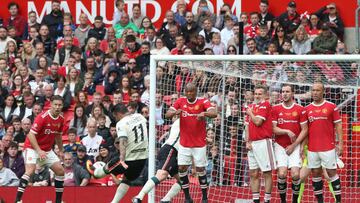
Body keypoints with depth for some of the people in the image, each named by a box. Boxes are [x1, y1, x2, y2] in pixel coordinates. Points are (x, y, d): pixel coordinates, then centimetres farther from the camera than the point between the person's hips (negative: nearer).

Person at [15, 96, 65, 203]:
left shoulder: (61, 119, 0)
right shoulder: (42, 117, -22)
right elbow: (31, 135, -23)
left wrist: (61, 150, 20)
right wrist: (39, 151, -28)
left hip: (47, 150, 7)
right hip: (32, 147, -7)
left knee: (60, 170, 1)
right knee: (30, 170, -26)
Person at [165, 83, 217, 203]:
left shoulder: (203, 102, -7)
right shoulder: (180, 102, 0)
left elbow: (214, 113, -23)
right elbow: (167, 115, -4)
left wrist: (204, 113, -44)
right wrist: (175, 112, -27)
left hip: (199, 143, -2)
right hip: (184, 143, 2)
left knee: (200, 169, 1)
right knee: (182, 168, -2)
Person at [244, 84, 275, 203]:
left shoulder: (266, 105, -6)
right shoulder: (251, 107, 16)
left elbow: (258, 122, -15)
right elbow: (247, 126, 16)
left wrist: (250, 113, 2)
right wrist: (247, 141, 6)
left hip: (263, 142, -7)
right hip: (252, 143, 7)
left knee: (267, 173, -3)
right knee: (253, 174, 8)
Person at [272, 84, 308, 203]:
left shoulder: (300, 109, 1)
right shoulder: (275, 109, 4)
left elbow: (304, 130, 1)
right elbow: (273, 128, -1)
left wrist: (294, 145, -6)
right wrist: (287, 132, -17)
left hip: (295, 146, 0)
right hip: (280, 146, 1)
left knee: (295, 174, -12)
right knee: (282, 174, -14)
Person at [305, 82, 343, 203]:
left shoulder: (331, 107, 0)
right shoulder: (307, 109, 8)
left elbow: (338, 125, 1)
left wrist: (340, 144, -5)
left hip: (328, 147, -3)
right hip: (312, 149, 3)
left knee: (331, 172, -1)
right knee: (315, 173, 6)